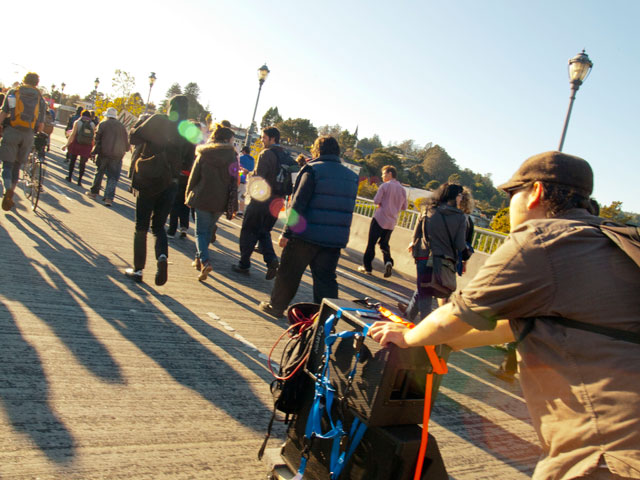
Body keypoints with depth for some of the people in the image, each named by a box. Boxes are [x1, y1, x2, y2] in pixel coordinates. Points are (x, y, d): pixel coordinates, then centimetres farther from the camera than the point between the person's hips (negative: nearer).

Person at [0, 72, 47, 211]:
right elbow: (41, 125, 6)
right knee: (17, 165, 15)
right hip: (28, 134, 2)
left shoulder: (13, 92, 7)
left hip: (11, 131, -2)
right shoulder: (39, 97, 12)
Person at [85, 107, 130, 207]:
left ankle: (94, 191, 26)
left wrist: (94, 151, -1)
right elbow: (126, 142, 11)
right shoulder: (122, 126, 10)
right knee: (113, 177, 1)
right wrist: (123, 150, 26)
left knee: (99, 172, 16)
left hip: (104, 153, -1)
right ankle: (109, 197, -9)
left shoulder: (103, 124, 2)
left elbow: (97, 139, -5)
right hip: (117, 155, 1)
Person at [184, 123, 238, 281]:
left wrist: (189, 195, 12)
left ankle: (204, 261, -16)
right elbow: (234, 183, -3)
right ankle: (199, 259, 29)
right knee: (208, 230, 20)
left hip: (202, 198, -1)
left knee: (201, 231, 5)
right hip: (220, 201, 1)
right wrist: (233, 206, 0)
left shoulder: (203, 155, -2)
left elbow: (194, 177, 0)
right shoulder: (232, 157, -2)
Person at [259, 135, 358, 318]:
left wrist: (287, 232, -11)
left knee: (288, 272, 11)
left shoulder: (313, 169, -8)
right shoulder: (352, 176, 10)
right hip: (336, 240, 5)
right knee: (326, 278, 10)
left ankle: (276, 306, 25)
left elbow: (298, 204, -13)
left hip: (307, 235, -5)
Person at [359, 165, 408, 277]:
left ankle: (367, 267, 5)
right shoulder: (402, 189, 9)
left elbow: (376, 200, -12)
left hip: (380, 218, -5)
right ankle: (388, 261, -9)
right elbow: (404, 207, 13)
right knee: (384, 243, 16)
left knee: (371, 243, 3)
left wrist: (381, 203, 9)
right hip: (392, 222, 5)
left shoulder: (385, 186, -7)